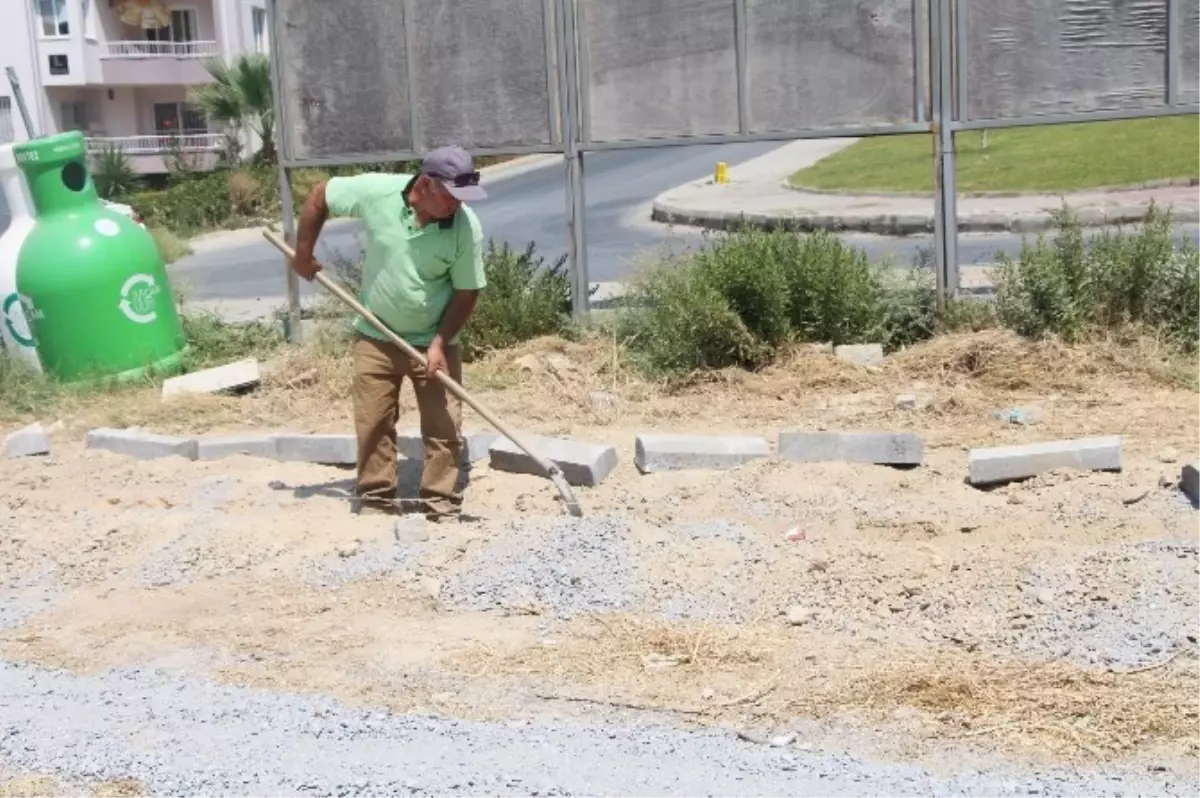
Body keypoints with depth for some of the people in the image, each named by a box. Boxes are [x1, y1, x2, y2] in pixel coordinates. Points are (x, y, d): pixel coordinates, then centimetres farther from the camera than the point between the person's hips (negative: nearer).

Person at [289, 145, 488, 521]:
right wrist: (303, 254, -1)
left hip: (433, 341, -1)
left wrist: (440, 342, -19)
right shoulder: (375, 192, -20)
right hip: (375, 336, 1)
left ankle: (442, 507, 8)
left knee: (443, 426, -1)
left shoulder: (467, 227, -21)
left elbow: (467, 291, -12)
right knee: (373, 423, 6)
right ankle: (376, 502, 18)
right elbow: (319, 196, -3)